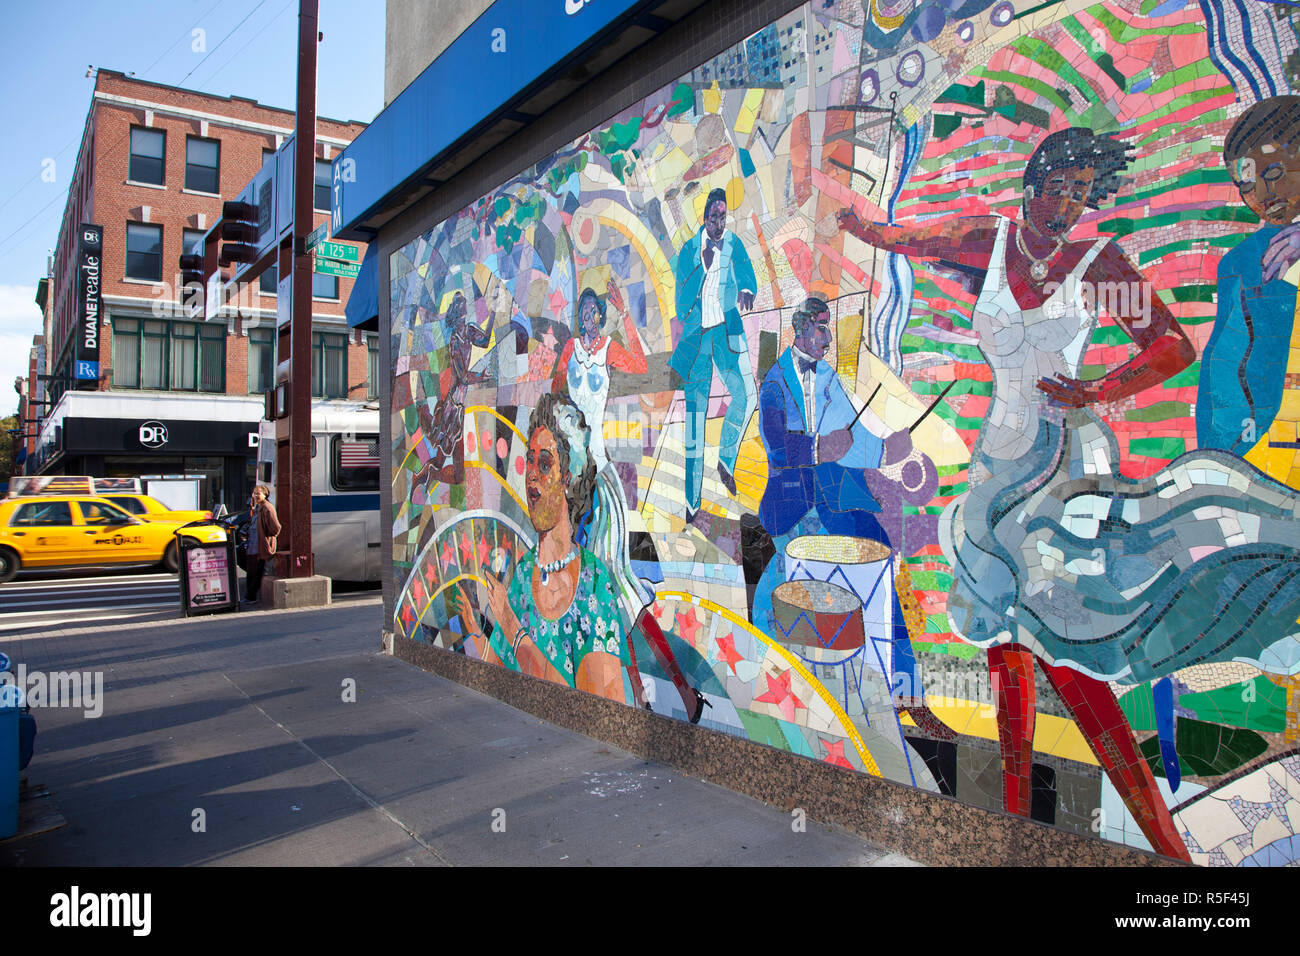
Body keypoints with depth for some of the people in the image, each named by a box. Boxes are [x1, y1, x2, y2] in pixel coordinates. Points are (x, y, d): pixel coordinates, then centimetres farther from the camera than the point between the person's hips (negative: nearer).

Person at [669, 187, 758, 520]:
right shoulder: (689, 249, 6)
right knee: (694, 409, -4)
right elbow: (682, 298, -1)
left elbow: (747, 275, -1)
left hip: (727, 328, 1)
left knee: (746, 396, -16)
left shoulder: (734, 243, 10)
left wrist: (746, 291, -24)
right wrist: (702, 265, -15)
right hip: (695, 330, -1)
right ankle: (691, 499, -1)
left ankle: (726, 461, 12)